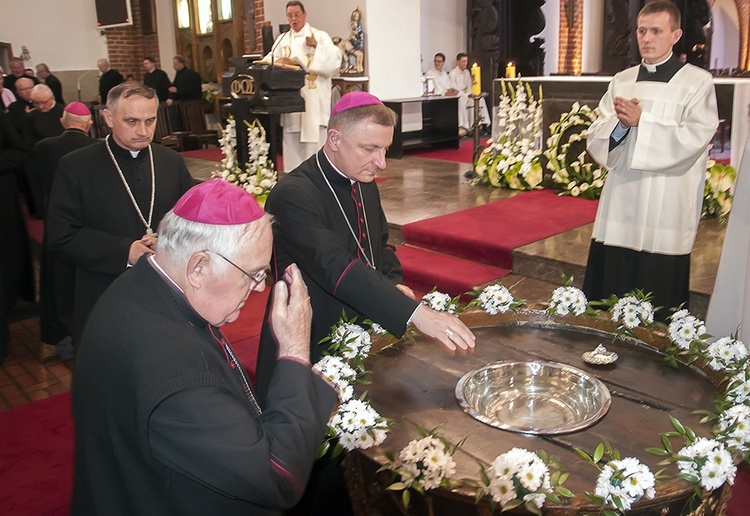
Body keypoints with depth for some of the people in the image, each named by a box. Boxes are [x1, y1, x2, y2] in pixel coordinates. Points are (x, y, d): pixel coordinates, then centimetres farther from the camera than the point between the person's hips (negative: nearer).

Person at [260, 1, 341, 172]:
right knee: (292, 142, 5)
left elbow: (334, 60, -8)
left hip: (313, 100, -4)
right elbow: (268, 61, 6)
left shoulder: (320, 36, 4)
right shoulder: (282, 39, 15)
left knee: (314, 139, -5)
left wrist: (317, 46, -17)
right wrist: (279, 61, -15)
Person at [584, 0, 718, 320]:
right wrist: (620, 123, -12)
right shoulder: (622, 81, 13)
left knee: (656, 312, 2)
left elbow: (695, 138, -11)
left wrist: (641, 121, -16)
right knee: (606, 301, 7)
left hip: (664, 212, -4)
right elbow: (595, 138, 9)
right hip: (620, 206, 4)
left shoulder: (697, 83, 1)